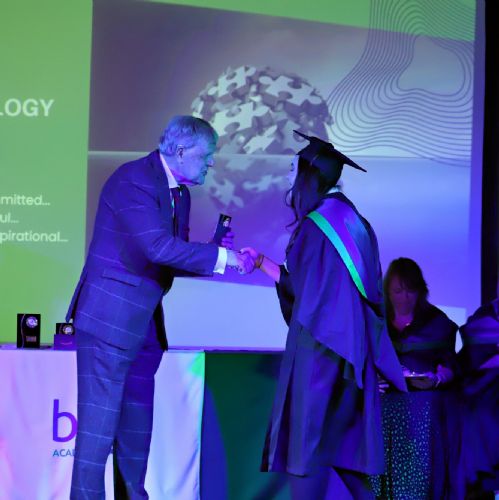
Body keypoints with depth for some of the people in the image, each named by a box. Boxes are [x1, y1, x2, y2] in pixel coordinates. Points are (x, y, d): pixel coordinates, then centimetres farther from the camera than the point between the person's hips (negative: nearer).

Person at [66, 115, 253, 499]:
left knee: (137, 426, 13)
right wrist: (219, 256, -19)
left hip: (144, 325, 9)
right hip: (111, 320, -9)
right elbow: (158, 247, -26)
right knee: (99, 424, -5)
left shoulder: (180, 193, 13)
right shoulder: (134, 180, -15)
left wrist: (218, 258, -1)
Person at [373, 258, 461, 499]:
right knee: (382, 468, -14)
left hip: (425, 407, -2)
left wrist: (436, 379, -18)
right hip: (385, 405, 2)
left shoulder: (436, 321, 9)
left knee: (421, 468, -16)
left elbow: (449, 366, 4)